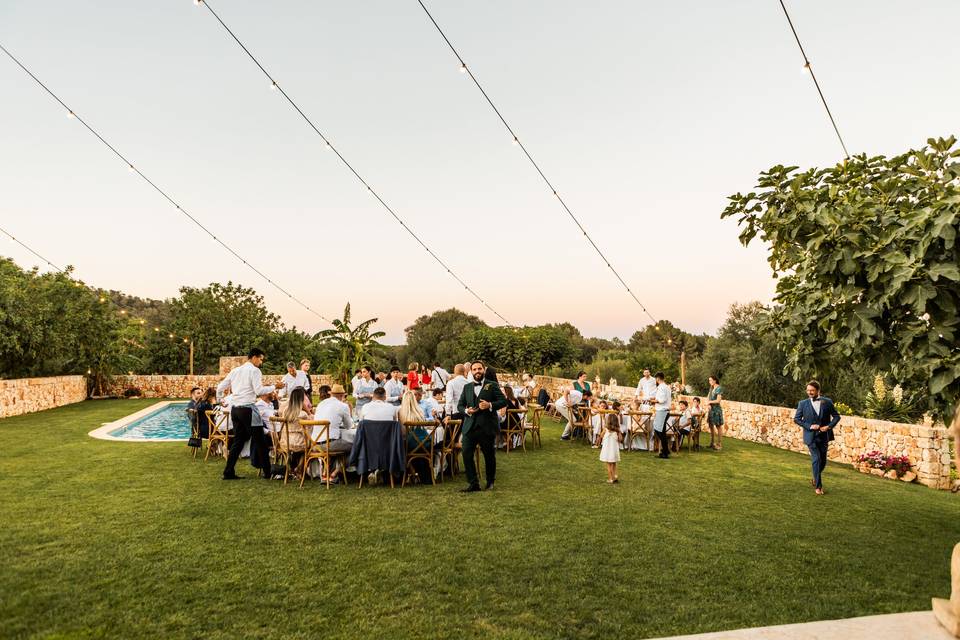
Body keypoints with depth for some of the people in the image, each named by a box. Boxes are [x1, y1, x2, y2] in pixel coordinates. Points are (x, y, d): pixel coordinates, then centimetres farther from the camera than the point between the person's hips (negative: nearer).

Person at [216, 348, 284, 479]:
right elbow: (259, 390, -16)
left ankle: (228, 472, 12)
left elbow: (220, 388, 15)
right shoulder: (254, 370, -7)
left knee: (238, 440, 14)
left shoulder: (235, 370, 15)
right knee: (259, 440, 0)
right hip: (247, 408, -7)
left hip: (234, 408, 7)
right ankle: (267, 471, 4)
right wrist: (274, 387, -6)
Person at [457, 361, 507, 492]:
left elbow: (504, 401, -3)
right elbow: (460, 405, 14)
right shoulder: (467, 387, 13)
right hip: (470, 426, 3)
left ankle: (490, 482, 28)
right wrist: (466, 410, -8)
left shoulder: (492, 385, 1)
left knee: (489, 455, 9)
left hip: (487, 427, -3)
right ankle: (473, 483, 1)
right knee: (466, 454, -7)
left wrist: (490, 405, -19)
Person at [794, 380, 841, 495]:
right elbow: (796, 418, 0)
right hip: (810, 436, -2)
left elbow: (836, 416, 6)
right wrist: (809, 426, -12)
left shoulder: (827, 402, 0)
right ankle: (818, 486, -1)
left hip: (823, 436, 2)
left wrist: (829, 426, -8)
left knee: (823, 460, 12)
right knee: (816, 459, -9)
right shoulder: (803, 403, -2)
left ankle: (815, 479, 38)